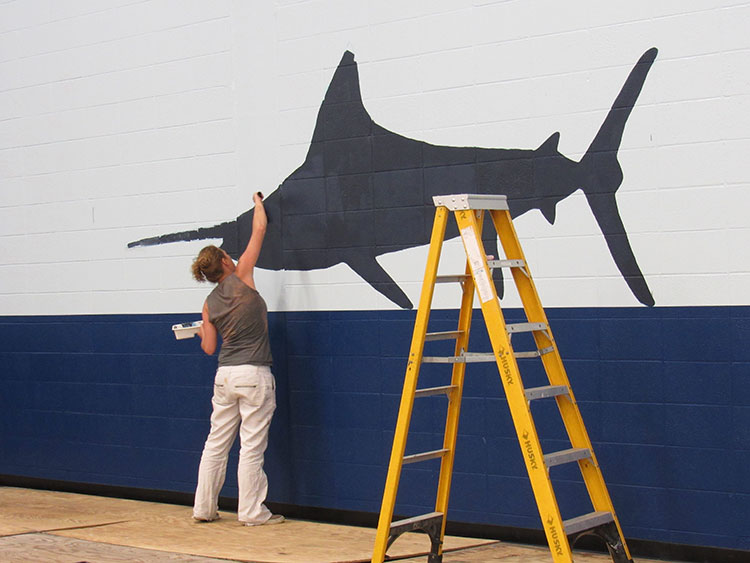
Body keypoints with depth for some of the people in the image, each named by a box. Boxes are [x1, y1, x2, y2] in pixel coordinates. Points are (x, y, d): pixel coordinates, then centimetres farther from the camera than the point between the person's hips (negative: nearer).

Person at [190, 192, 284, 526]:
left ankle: (204, 507, 17)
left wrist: (201, 331, 32)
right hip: (253, 374, -5)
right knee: (251, 446, -2)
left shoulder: (209, 304, 8)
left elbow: (209, 347, 11)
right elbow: (259, 229, 2)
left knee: (217, 443, 11)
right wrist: (259, 204, 19)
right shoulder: (241, 277, -4)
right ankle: (251, 512, 2)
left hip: (225, 375, 5)